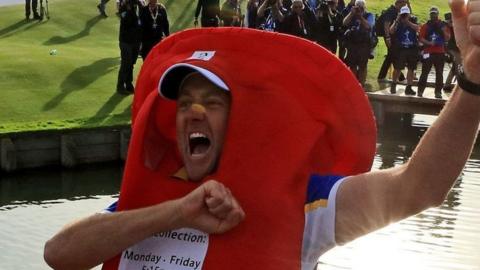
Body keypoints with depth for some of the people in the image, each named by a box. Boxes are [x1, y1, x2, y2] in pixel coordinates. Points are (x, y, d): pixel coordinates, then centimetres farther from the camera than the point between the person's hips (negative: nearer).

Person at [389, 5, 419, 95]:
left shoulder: (413, 21, 4)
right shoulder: (397, 23, -2)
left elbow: (417, 28, -15)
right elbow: (391, 31, -17)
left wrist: (407, 22, -21)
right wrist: (397, 21, -22)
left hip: (412, 49, 2)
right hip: (400, 49, -2)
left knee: (411, 69, 4)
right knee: (397, 68, -3)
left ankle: (408, 88, 11)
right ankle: (393, 85, 17)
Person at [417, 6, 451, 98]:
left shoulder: (443, 25, 9)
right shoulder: (426, 26, 4)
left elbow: (447, 39, 7)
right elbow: (421, 39, -3)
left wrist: (444, 31, -10)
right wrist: (429, 43, -19)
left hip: (440, 52, 2)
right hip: (428, 52, -2)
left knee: (439, 73, 3)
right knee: (425, 72, -3)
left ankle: (438, 92, 6)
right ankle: (420, 91, 0)